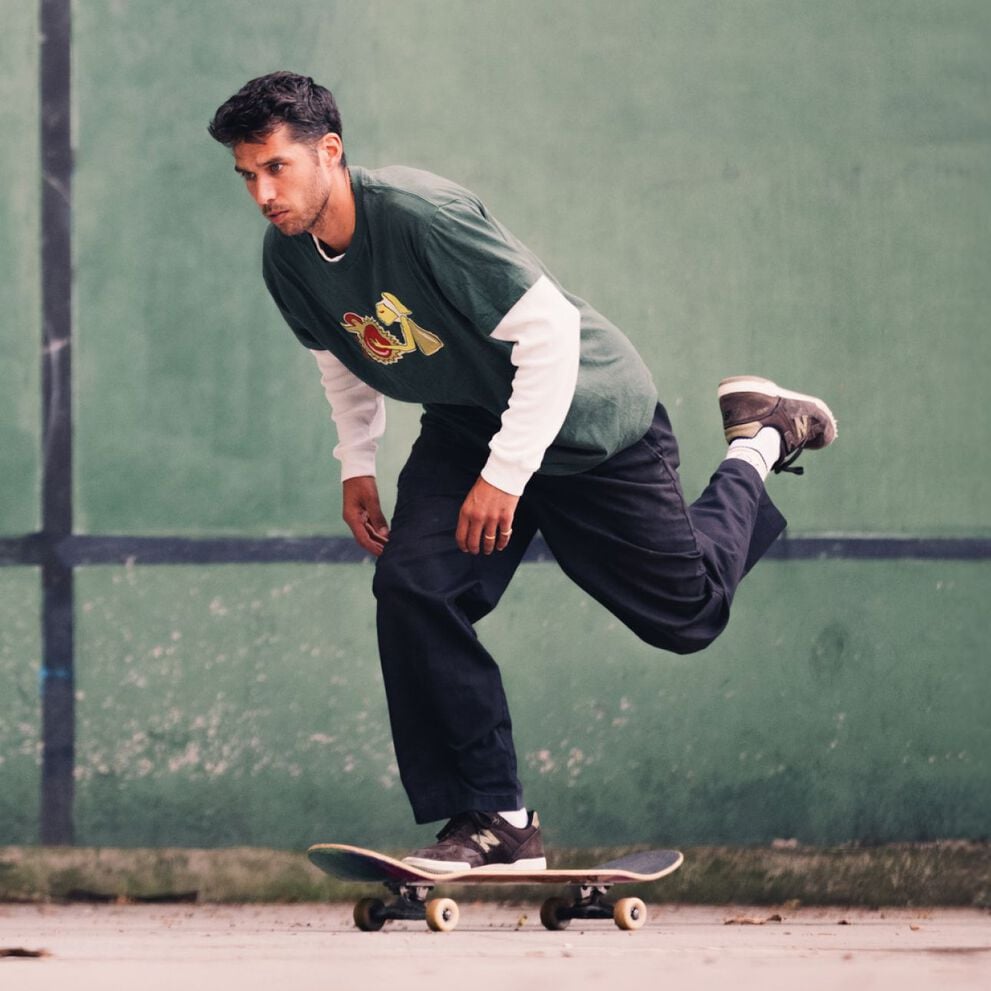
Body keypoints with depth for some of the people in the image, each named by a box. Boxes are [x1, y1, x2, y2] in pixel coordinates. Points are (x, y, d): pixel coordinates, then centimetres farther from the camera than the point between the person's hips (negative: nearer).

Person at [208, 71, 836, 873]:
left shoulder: (422, 216, -34)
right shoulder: (287, 260, -12)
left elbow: (549, 332, -31)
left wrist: (505, 475, -28)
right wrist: (357, 467, 5)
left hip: (587, 414, -5)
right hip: (464, 430, 6)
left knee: (687, 615, 8)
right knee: (412, 589, -19)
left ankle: (758, 441, 35)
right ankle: (496, 821, -12)